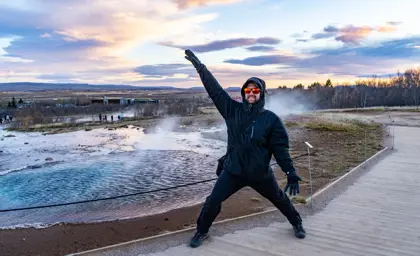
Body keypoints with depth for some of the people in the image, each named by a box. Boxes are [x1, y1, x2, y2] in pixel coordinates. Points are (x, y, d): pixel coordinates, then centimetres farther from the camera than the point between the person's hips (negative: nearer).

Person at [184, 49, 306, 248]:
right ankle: (202, 232, 26)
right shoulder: (233, 109, -7)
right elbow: (215, 89, -7)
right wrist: (199, 67, -9)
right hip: (233, 171, 1)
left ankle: (297, 224, 50)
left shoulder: (271, 119, -12)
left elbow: (281, 149, -11)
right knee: (212, 202, 0)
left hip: (261, 173, 0)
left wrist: (291, 174, -16)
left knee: (280, 199, 21)